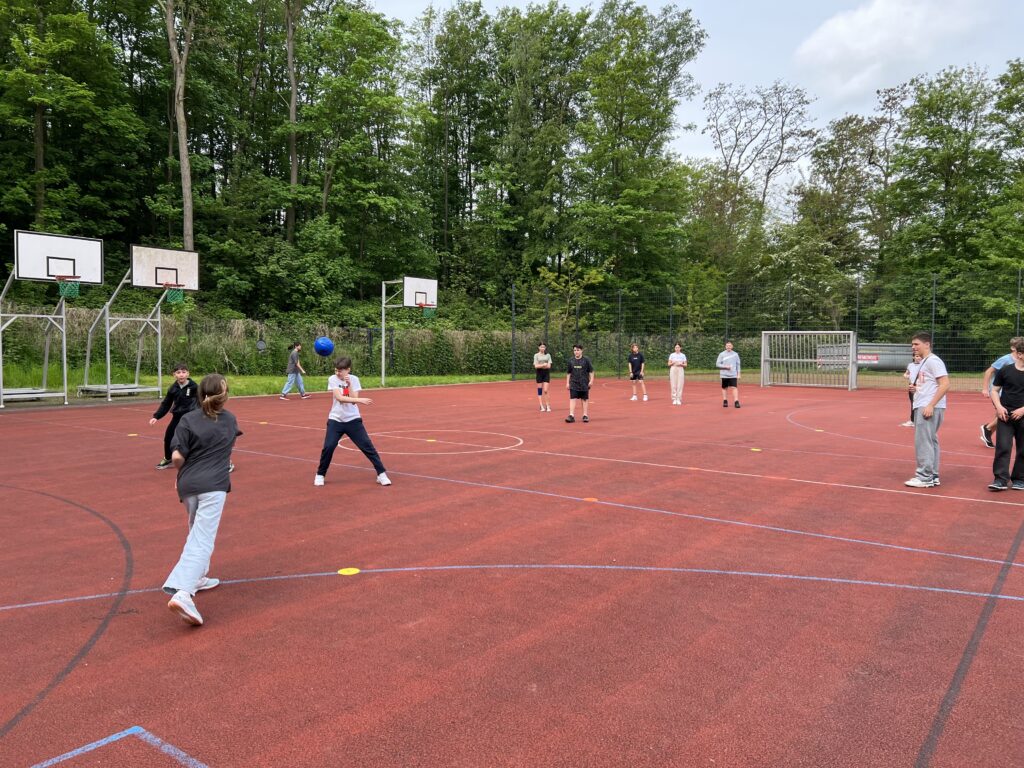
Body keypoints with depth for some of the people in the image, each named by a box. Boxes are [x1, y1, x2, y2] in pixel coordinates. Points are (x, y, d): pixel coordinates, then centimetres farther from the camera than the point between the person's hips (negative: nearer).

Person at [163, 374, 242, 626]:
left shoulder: (188, 419, 1)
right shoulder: (230, 419, 9)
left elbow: (177, 457, -8)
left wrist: (184, 470, 10)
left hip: (187, 485, 3)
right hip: (213, 485, -2)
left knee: (197, 533, 26)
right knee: (203, 540, -11)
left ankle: (196, 578, 37)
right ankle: (182, 593, -28)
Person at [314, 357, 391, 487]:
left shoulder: (354, 379, -4)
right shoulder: (333, 379, -8)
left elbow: (353, 400, -13)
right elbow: (340, 398, -22)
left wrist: (349, 384, -22)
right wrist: (360, 400, -30)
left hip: (353, 420, 1)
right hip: (336, 420, -1)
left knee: (367, 445, -5)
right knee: (328, 447, -10)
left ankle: (381, 474, 2)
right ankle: (320, 475, 13)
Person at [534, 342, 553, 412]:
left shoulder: (548, 355, 6)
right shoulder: (536, 355, 2)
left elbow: (549, 366, -3)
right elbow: (536, 366, -7)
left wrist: (540, 366, -11)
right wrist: (543, 365, -16)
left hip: (546, 373, 0)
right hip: (539, 373, 0)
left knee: (545, 390, -7)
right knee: (540, 391, 2)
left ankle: (548, 406, 2)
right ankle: (542, 406, 8)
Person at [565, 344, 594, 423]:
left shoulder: (586, 360, -2)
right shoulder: (571, 360, 5)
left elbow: (591, 371, 1)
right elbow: (568, 373, 12)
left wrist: (591, 380, -7)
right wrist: (567, 383, 9)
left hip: (584, 383, -1)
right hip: (574, 383, 1)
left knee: (585, 399, 7)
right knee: (572, 399, -7)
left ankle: (585, 415, 15)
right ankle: (571, 415, -9)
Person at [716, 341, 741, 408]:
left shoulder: (735, 354, 8)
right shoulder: (721, 354, 2)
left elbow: (738, 364, 11)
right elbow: (717, 364, -1)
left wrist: (738, 374, 6)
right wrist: (725, 366, -14)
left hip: (733, 375, 0)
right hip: (724, 375, 0)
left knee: (734, 387, -9)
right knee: (724, 388, 7)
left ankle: (736, 402, -11)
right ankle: (725, 401, 17)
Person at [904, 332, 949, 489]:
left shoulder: (933, 361, -11)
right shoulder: (923, 362, 18)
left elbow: (945, 384, -19)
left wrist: (930, 405, -24)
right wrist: (914, 387, 7)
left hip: (930, 408, -10)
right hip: (922, 406, 10)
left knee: (923, 441, -9)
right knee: (930, 441, 12)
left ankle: (925, 477, -5)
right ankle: (932, 476, 17)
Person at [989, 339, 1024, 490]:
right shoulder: (1005, 370, 2)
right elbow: (994, 390, 10)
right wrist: (999, 406, -6)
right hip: (1005, 415, 0)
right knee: (1002, 447, -7)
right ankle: (1001, 479, -6)